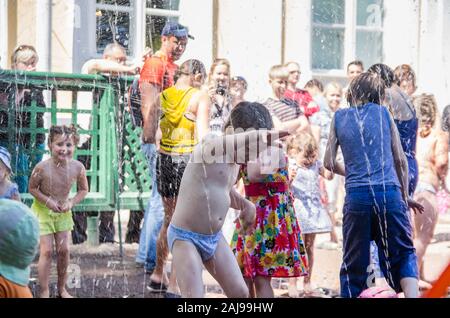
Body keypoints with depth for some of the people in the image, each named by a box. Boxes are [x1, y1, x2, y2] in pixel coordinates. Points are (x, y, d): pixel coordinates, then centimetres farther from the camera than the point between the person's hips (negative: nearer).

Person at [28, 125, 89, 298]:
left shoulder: (77, 167, -19)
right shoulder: (42, 168, -27)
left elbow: (83, 190, -2)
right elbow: (32, 188, -11)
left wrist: (71, 202, -18)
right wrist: (48, 201, -23)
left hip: (63, 211, 3)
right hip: (43, 211, -3)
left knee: (64, 250, 7)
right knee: (47, 251, -5)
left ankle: (62, 288, 26)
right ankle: (44, 293, 5)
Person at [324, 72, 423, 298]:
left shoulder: (340, 117, 12)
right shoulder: (384, 113, 11)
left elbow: (329, 162, 14)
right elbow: (400, 160, 11)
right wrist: (405, 196, 20)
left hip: (356, 195, 0)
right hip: (389, 192, 0)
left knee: (354, 262, 8)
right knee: (403, 254, 9)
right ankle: (412, 294, -13)